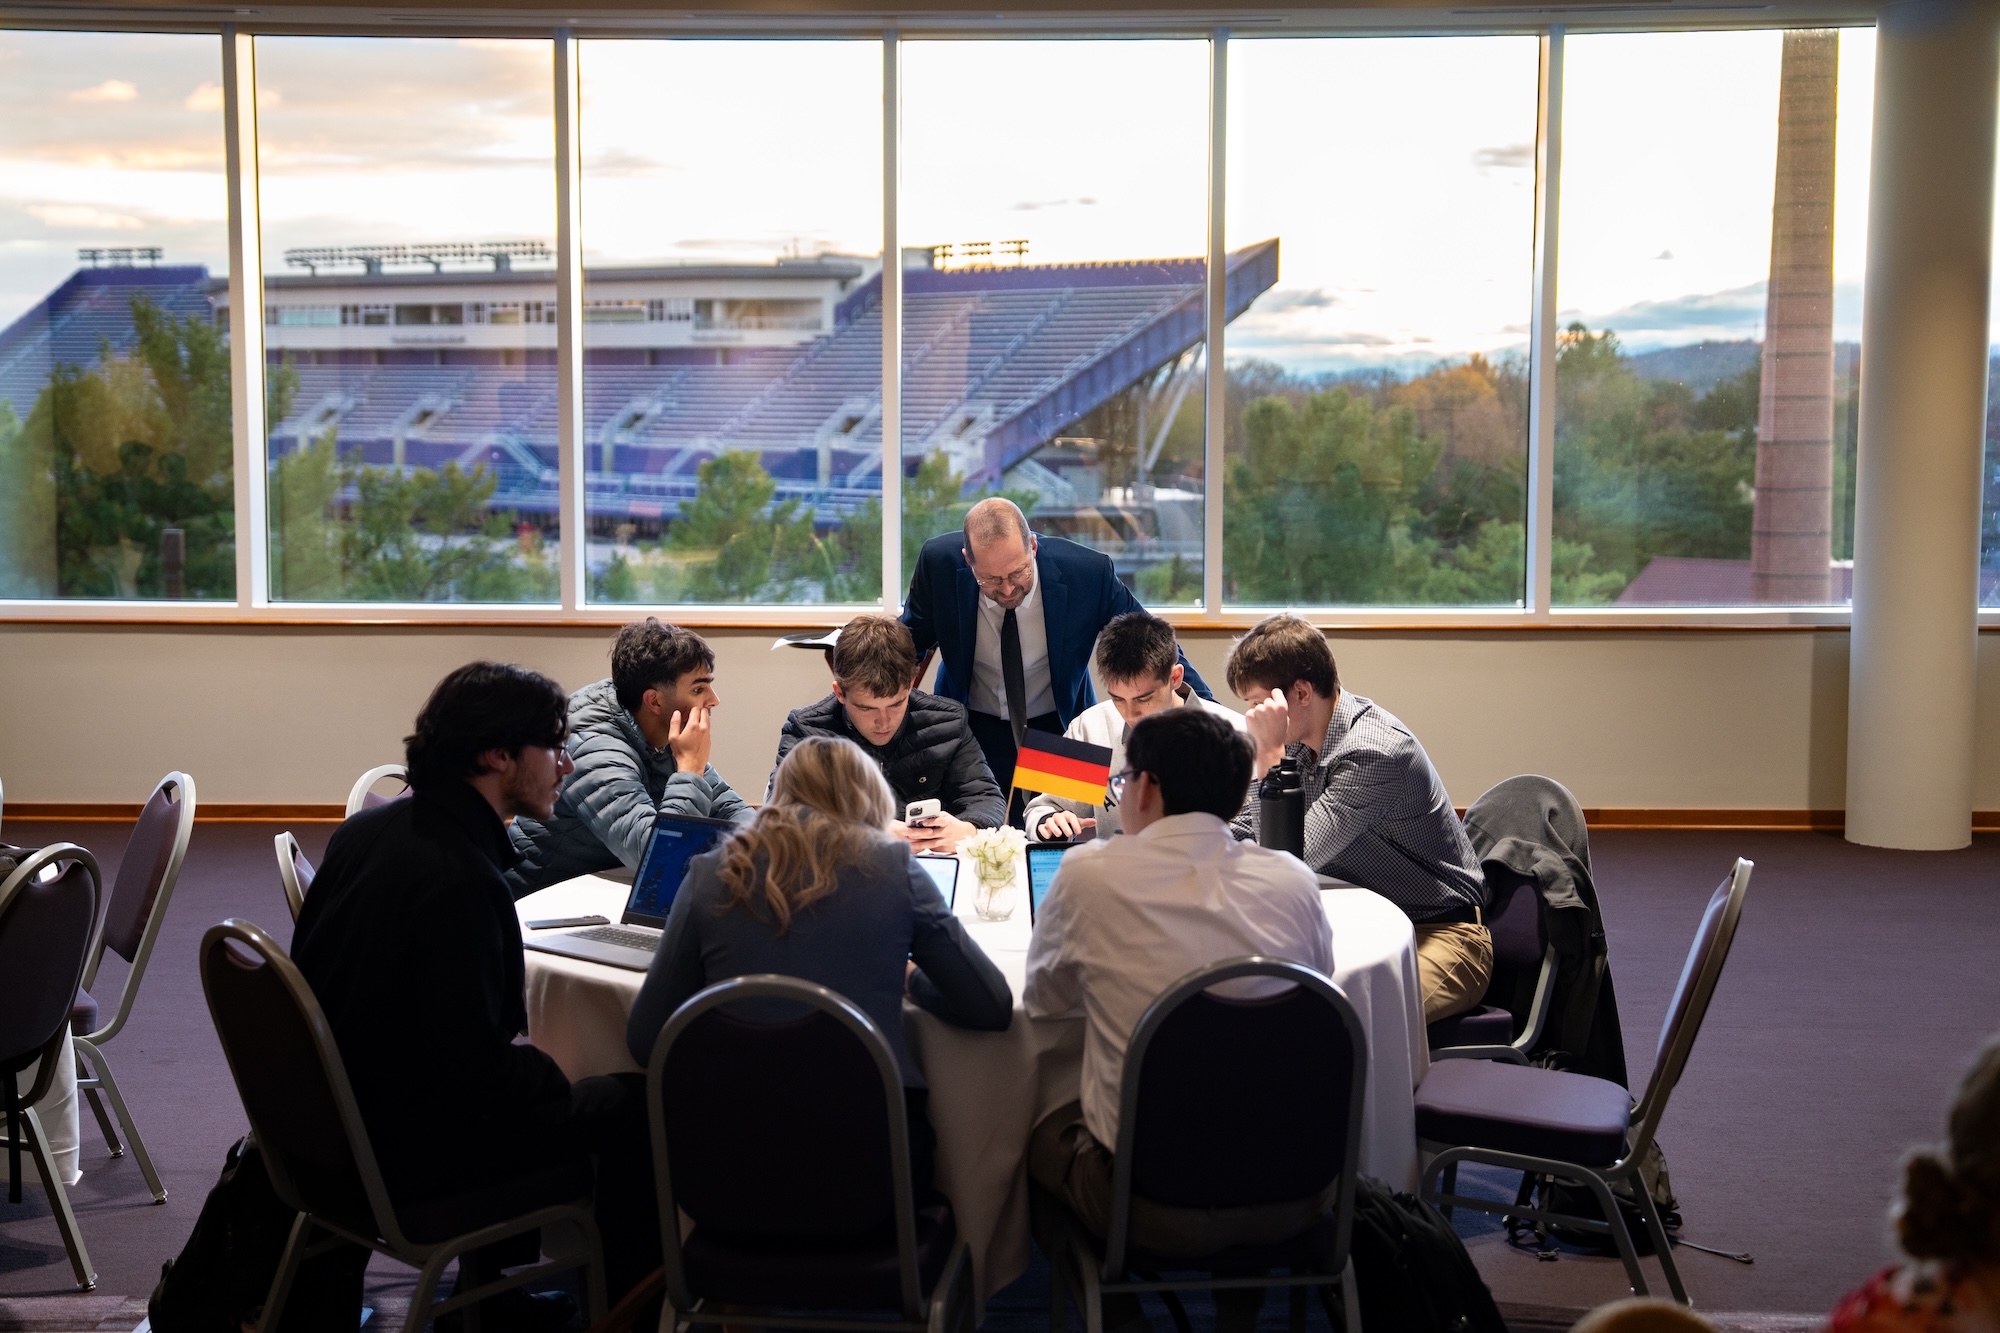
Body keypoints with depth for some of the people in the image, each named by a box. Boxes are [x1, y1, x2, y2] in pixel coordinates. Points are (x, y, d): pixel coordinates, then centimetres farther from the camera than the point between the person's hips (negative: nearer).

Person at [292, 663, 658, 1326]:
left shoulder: (366, 830, 1)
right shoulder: (460, 881, -27)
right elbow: (474, 1070, -28)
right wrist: (554, 1080, -8)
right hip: (403, 1154, -9)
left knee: (535, 1079, 29)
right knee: (634, 1105, -1)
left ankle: (498, 1295, 37)